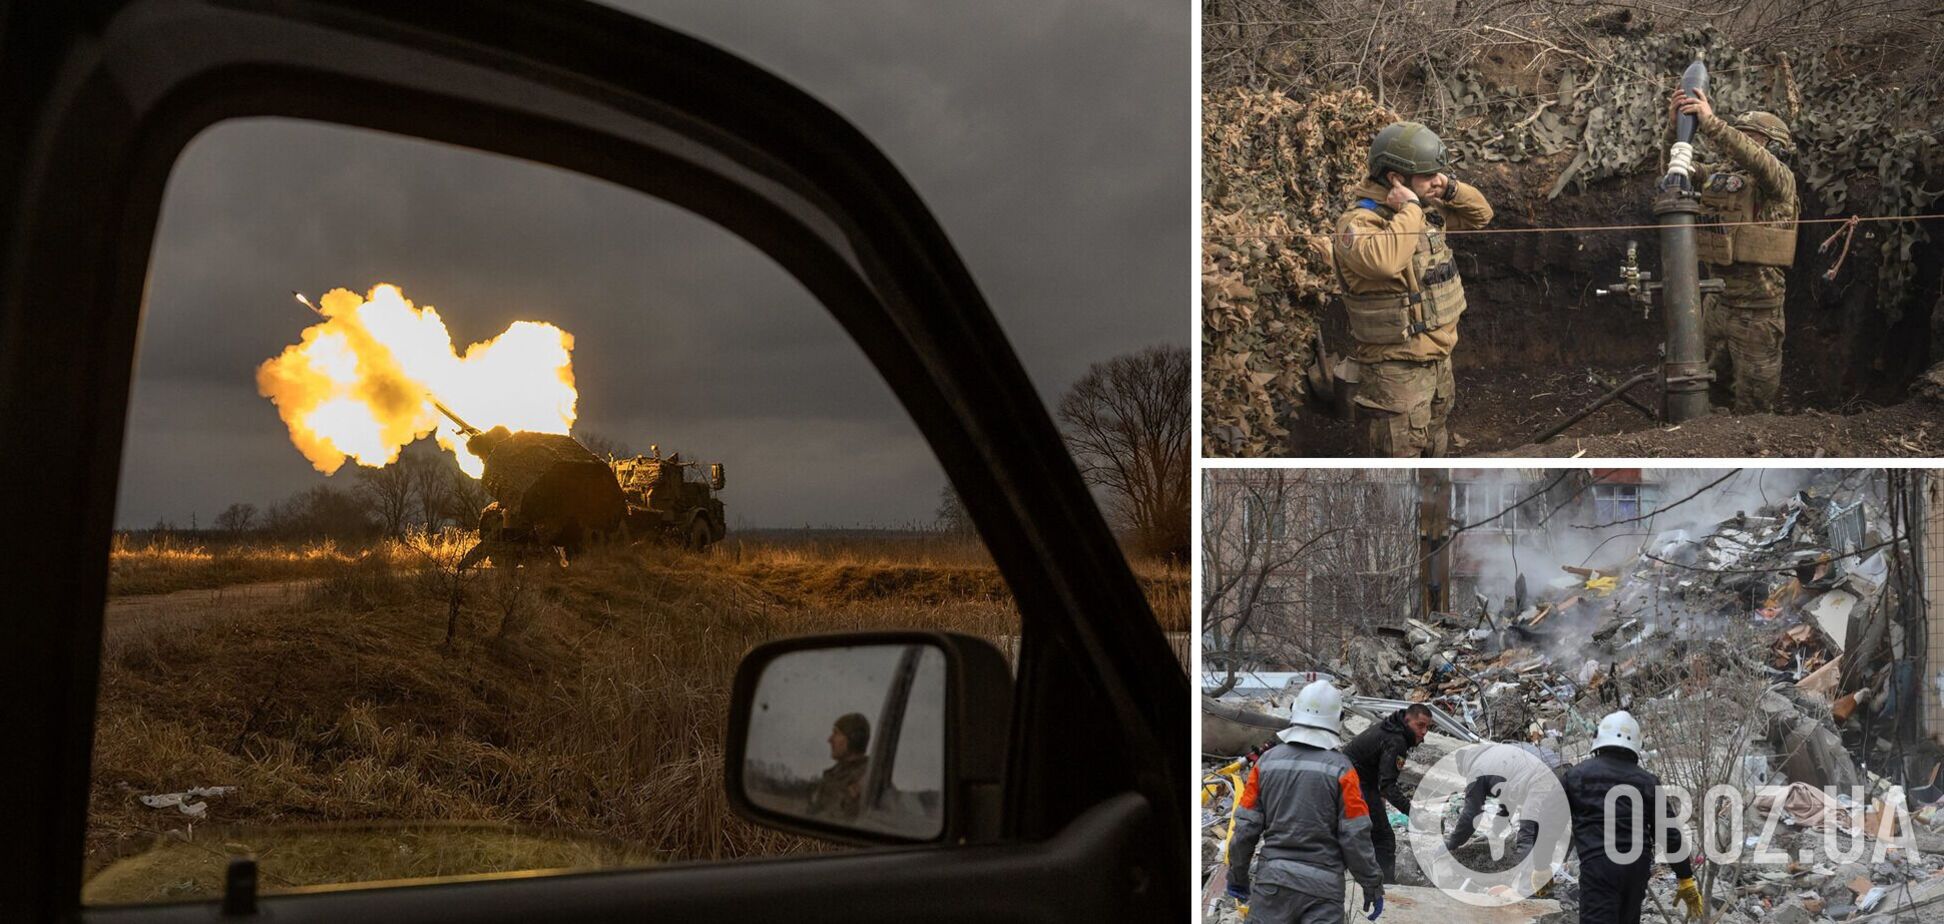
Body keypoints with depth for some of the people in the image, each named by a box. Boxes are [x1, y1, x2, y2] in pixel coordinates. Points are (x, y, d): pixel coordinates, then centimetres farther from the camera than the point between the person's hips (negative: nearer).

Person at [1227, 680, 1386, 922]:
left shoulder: (1267, 761, 0)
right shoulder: (1340, 768, -8)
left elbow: (1246, 827, 3)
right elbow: (1355, 836, -7)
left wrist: (1237, 875, 16)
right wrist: (1373, 886, 5)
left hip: (1272, 881, 3)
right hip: (1322, 884, -2)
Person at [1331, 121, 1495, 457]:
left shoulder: (1428, 211, 6)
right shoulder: (1358, 223, -21)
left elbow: (1481, 214, 21)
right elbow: (1383, 260, -42)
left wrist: (1451, 190, 0)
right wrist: (1409, 210, -28)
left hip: (1439, 360, 9)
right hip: (1395, 368, -9)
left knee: (1433, 451, 24)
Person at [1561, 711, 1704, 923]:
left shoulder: (1577, 774, 4)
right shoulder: (1648, 782, 10)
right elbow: (1670, 834, 9)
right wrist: (1686, 879, 16)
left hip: (1597, 865, -4)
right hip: (1637, 866, 4)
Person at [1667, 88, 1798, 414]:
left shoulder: (1781, 180, -9)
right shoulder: (1719, 175, 11)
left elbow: (1756, 161, -29)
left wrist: (1711, 123, -33)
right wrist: (1675, 127, -13)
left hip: (1756, 310, -6)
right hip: (1717, 301, 7)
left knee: (1753, 409, 1)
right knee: (1713, 395, 15)